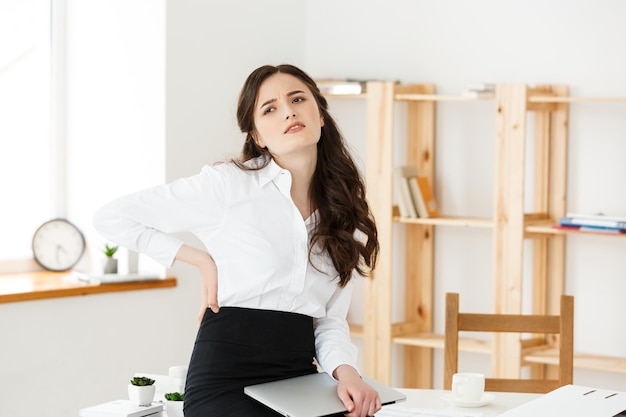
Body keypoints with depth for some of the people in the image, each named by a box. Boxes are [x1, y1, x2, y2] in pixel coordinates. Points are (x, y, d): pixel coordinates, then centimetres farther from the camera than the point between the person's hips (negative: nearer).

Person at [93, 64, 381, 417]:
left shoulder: (345, 215, 12)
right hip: (226, 383, -5)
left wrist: (346, 371, -9)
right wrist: (202, 260, -1)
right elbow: (111, 218, 1)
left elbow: (331, 318, 11)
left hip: (299, 376, 6)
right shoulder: (227, 184, -3)